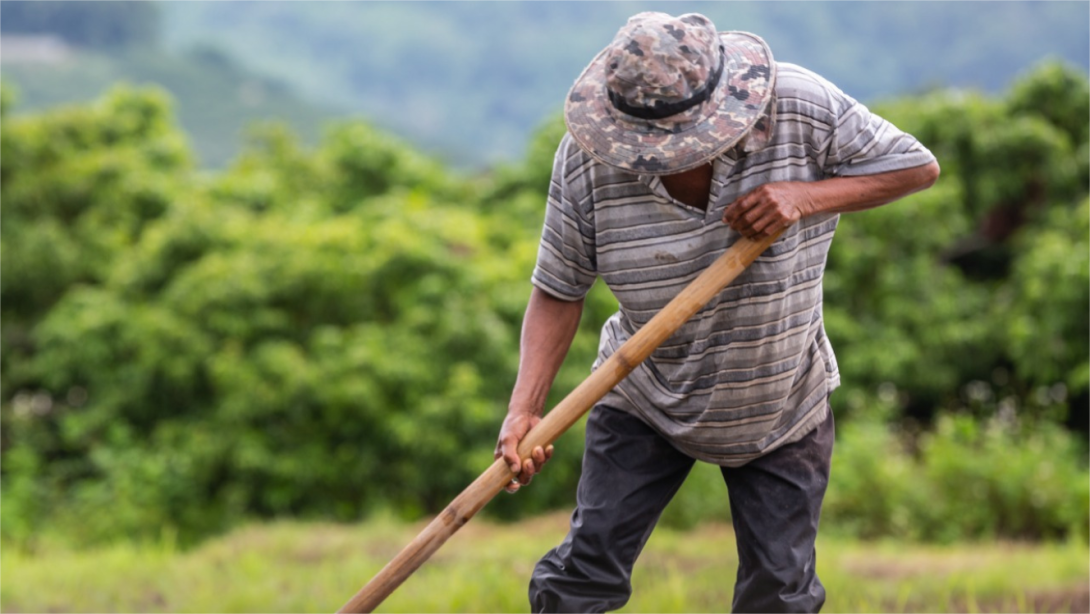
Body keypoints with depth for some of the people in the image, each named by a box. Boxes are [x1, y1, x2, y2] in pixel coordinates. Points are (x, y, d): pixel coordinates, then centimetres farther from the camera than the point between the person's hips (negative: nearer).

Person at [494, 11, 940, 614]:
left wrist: (809, 197, -29)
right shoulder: (587, 159, -22)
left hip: (782, 407, 0)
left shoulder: (800, 107, -23)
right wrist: (524, 409, -26)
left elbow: (918, 165, -13)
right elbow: (558, 291, -13)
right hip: (642, 404, 0)